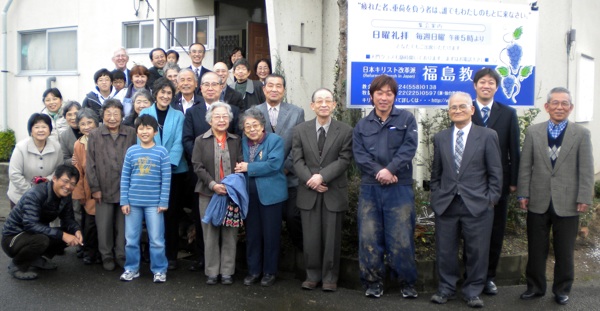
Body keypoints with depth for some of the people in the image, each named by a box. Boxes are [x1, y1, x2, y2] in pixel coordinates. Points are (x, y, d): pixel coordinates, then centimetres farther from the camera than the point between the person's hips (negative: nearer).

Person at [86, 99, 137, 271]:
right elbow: (90, 164, 1)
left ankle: (122, 256, 21)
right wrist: (94, 188, -2)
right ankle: (107, 257, 22)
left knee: (123, 225, 8)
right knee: (104, 226, 7)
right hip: (104, 189, 0)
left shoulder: (131, 133, 1)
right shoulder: (94, 135, 1)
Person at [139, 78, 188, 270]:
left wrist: (169, 164, -16)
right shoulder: (145, 113, 6)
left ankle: (171, 256, 11)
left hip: (174, 170, 0)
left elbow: (178, 143, -3)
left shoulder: (178, 116, 6)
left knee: (172, 214, 3)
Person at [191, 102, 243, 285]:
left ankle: (227, 272, 13)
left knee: (230, 234, 3)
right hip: (208, 194, -1)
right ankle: (212, 272, 16)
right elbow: (197, 166, -2)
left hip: (232, 193, 1)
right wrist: (213, 184, -14)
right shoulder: (201, 140, 5)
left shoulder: (236, 140, 9)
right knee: (210, 234, 5)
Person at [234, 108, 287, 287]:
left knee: (270, 235, 4)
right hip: (250, 195, 5)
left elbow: (274, 164, -18)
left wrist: (249, 168, -15)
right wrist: (240, 168, -10)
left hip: (270, 194, -5)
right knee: (252, 234, 10)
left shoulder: (275, 140, -5)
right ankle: (253, 270, 23)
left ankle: (270, 272, 18)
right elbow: (241, 165, 13)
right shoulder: (243, 142, 12)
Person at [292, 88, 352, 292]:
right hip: (309, 192, 1)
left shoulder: (345, 131, 0)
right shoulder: (300, 130, 6)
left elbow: (344, 160, -7)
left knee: (332, 237, 5)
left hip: (334, 192, -1)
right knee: (310, 237, 7)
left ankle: (330, 277, 19)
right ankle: (312, 275, 22)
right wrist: (310, 180, -14)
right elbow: (297, 161, 0)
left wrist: (322, 176, -18)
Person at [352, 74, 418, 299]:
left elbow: (409, 148, -6)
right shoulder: (362, 125, 13)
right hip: (369, 188, 3)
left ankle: (407, 283, 17)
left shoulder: (406, 119, 6)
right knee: (369, 238, 3)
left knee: (401, 238, -1)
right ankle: (373, 282, 18)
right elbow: (359, 155, 1)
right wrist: (378, 172, -15)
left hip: (399, 188, -2)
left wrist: (390, 170, -18)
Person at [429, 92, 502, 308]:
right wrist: (436, 196, 7)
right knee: (445, 250, 8)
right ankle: (446, 288, 24)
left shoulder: (488, 136, 2)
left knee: (477, 252, 5)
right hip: (446, 204, 3)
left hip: (477, 205, -2)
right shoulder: (440, 138, 12)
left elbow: (495, 172, 1)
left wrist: (491, 199, -4)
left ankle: (472, 292, 21)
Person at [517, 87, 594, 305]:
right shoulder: (533, 132, 5)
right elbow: (525, 166, 4)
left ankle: (562, 289, 26)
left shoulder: (582, 134, 2)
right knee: (536, 249, 11)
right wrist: (523, 194, 0)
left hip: (567, 203, -1)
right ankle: (535, 286, 26)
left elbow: (586, 170, -2)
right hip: (538, 201, 1)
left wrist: (584, 198, -8)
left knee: (564, 251, 10)